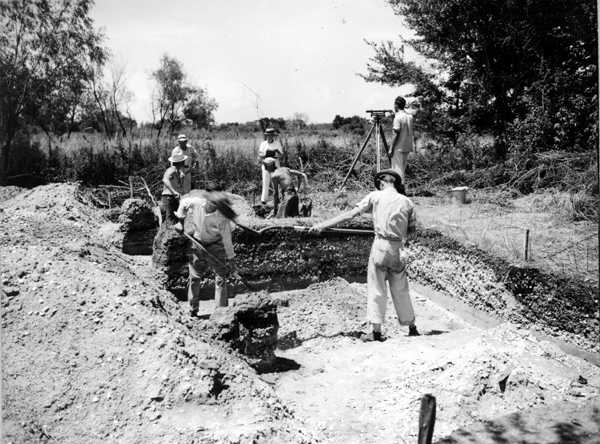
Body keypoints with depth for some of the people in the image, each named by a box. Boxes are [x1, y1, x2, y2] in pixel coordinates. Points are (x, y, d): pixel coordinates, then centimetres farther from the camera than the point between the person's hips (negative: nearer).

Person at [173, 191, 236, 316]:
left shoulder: (222, 216, -26)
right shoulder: (195, 202, -20)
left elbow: (227, 239, -20)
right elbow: (183, 202, 5)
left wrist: (230, 259, -16)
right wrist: (180, 220, 5)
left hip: (216, 246, -3)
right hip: (198, 244, 3)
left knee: (221, 278, -4)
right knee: (194, 278, 9)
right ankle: (192, 311, 22)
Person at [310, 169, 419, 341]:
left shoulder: (375, 196, 0)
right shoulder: (407, 202, 8)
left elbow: (349, 215, -3)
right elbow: (411, 231, 10)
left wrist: (322, 225, -1)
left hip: (381, 245, -3)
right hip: (399, 249, 3)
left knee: (377, 289, 4)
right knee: (401, 290, 15)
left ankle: (376, 331, 3)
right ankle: (412, 328, 23)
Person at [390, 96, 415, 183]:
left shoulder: (398, 117, -15)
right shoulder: (409, 116, 8)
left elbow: (396, 135, -17)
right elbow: (412, 132, 11)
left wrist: (391, 149, -12)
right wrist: (413, 146, 17)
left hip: (399, 147, -8)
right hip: (407, 146, 8)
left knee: (398, 169, -2)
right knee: (403, 168, 16)